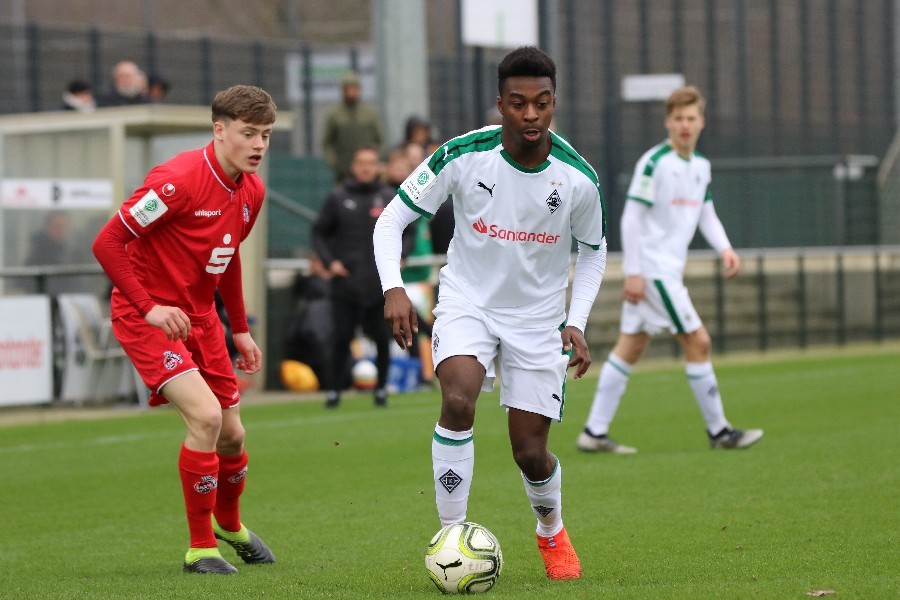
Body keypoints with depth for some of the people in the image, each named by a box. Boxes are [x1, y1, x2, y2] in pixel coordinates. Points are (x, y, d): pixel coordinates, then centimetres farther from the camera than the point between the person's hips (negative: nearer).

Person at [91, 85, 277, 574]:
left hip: (199, 315, 8)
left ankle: (229, 525, 41)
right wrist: (149, 307, -25)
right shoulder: (178, 180, -23)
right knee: (205, 415, -23)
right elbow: (107, 243, -21)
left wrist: (240, 329, 18)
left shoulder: (251, 190, 2)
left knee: (231, 436, 11)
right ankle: (201, 548, -10)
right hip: (146, 315, -8)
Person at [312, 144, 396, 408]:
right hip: (346, 282, -1)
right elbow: (319, 232, 7)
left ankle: (382, 387, 17)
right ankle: (334, 389, 6)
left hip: (380, 284, 1)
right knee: (342, 337, -3)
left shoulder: (390, 198, 5)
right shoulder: (338, 198, 3)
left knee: (381, 337, 4)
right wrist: (329, 261, -4)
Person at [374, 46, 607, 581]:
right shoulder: (463, 156, -19)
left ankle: (552, 533, 35)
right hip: (468, 301, -1)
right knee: (458, 401, -29)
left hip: (538, 316, 1)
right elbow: (393, 219, -9)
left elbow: (594, 251, 4)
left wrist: (577, 323, -8)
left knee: (531, 452, 1)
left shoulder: (578, 178, -16)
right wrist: (394, 288, -25)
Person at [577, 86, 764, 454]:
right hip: (651, 268, -8)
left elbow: (706, 213, 19)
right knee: (698, 342, -6)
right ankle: (718, 431, 2)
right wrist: (633, 272, -18)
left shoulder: (701, 166, 11)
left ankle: (595, 432, 11)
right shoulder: (654, 162, -14)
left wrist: (725, 248, 0)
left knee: (631, 347, 8)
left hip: (670, 269, 9)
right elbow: (632, 217, -14)